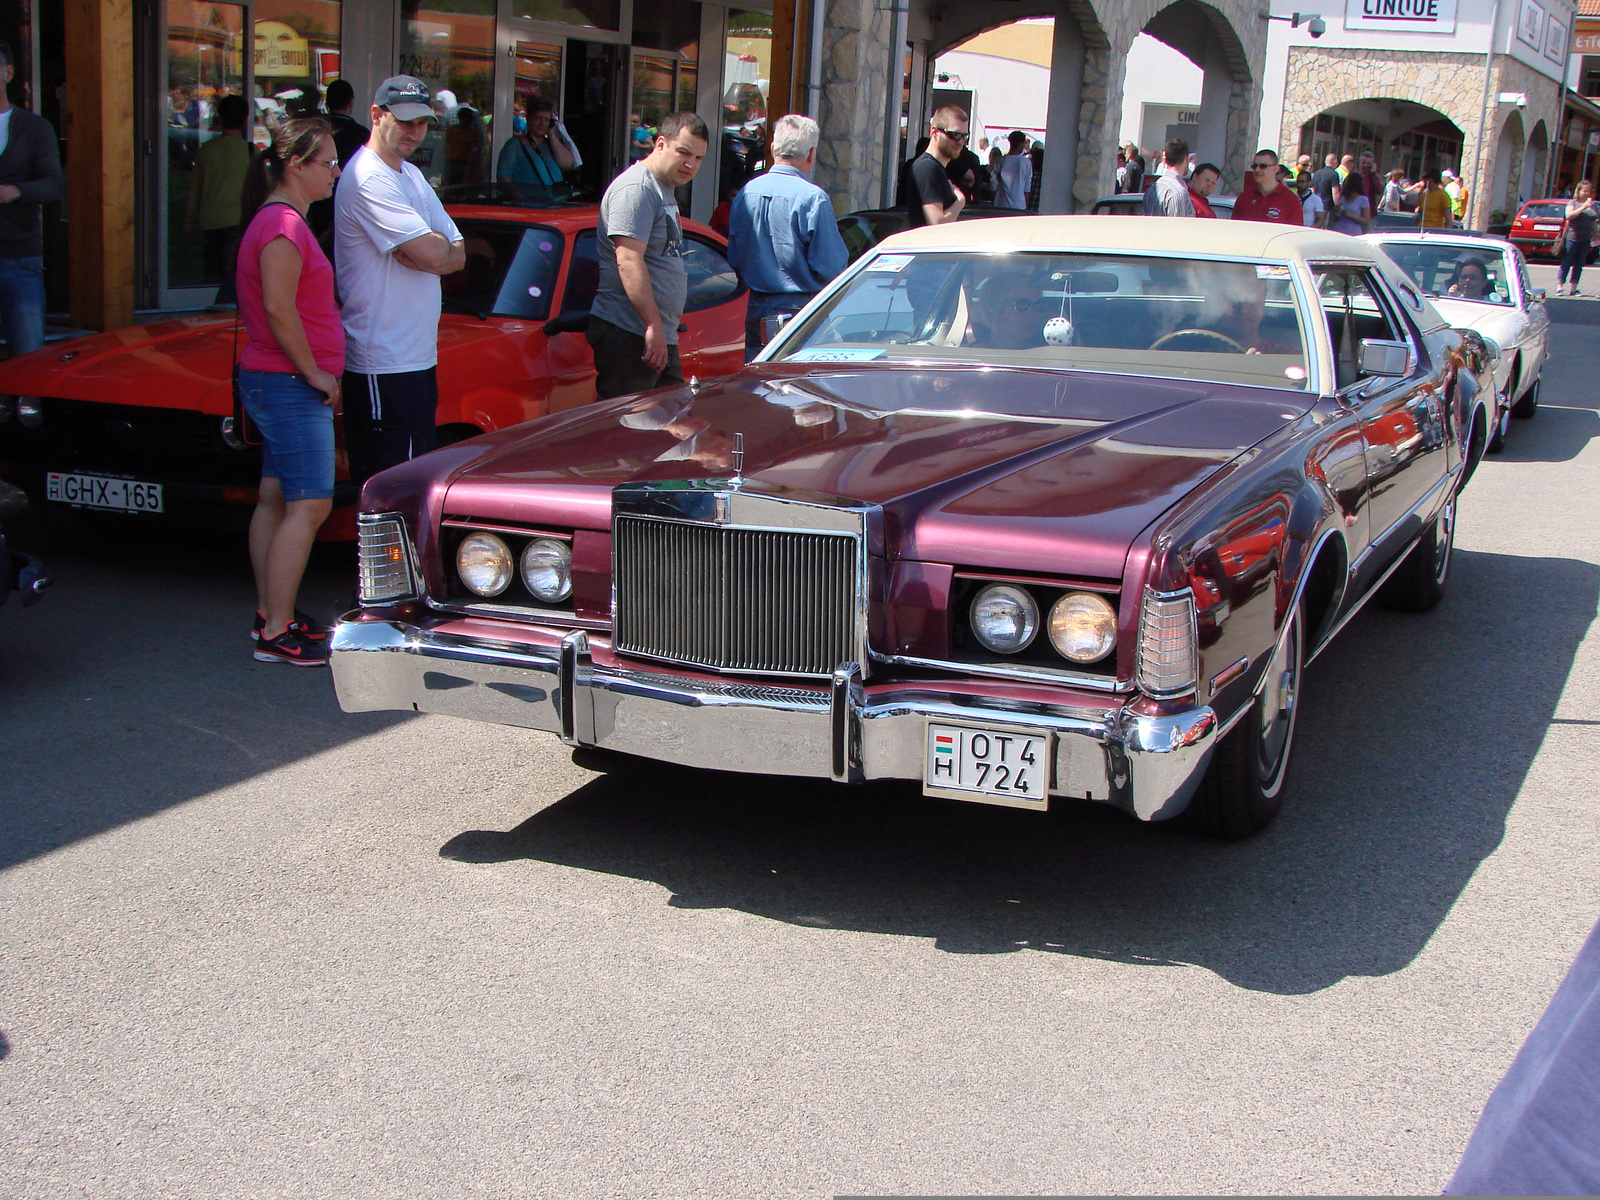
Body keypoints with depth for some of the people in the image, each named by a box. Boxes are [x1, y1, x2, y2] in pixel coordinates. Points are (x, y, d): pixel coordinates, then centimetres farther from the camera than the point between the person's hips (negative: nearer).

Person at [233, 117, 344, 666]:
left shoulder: (282, 219, 16)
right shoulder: (284, 224, -17)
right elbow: (278, 308, -24)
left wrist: (318, 375, 17)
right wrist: (315, 374, -17)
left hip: (275, 380, 11)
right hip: (290, 383, -11)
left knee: (275, 500, 14)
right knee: (310, 505, -10)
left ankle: (271, 616, 21)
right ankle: (277, 633, -7)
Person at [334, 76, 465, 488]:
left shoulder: (412, 176, 16)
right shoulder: (369, 179, -15)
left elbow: (458, 255, 10)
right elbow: (434, 255, -22)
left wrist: (417, 253, -10)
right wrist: (439, 243, 1)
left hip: (418, 357, 10)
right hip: (383, 366, -10)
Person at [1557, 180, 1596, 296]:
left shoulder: (1592, 205, 14)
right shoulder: (1573, 202, 0)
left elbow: (1593, 222, 21)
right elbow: (1569, 215, -17)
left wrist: (1595, 237, 20)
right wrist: (1584, 207, -22)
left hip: (1586, 239, 5)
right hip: (1572, 237, -5)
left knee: (1579, 265, 6)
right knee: (1566, 263, -2)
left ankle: (1573, 289, 8)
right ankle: (1559, 287, 0)